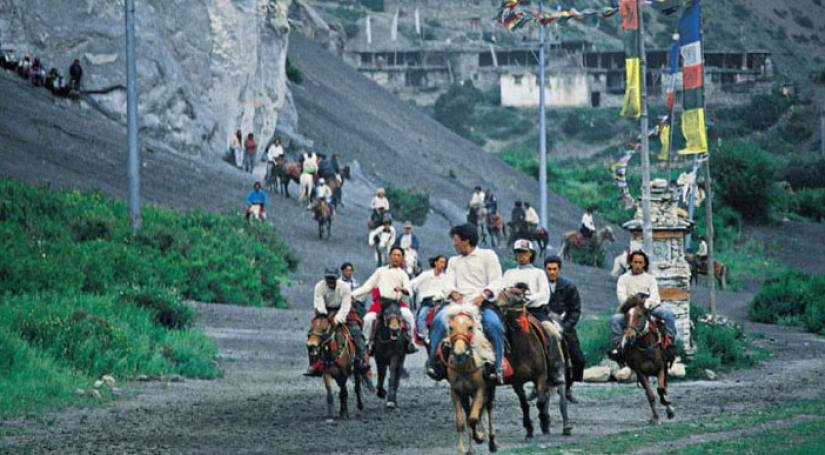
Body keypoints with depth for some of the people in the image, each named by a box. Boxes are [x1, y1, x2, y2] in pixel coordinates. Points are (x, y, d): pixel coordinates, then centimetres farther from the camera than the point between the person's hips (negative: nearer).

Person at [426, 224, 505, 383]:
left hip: (483, 303, -4)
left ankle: (496, 366, -24)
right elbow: (449, 284, 12)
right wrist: (455, 295, -11)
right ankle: (433, 362, -20)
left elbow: (495, 282, 1)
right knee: (438, 320, -25)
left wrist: (483, 295, -17)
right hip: (459, 302, 4)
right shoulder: (454, 261, 25)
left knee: (494, 325, -34)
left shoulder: (487, 255, 10)